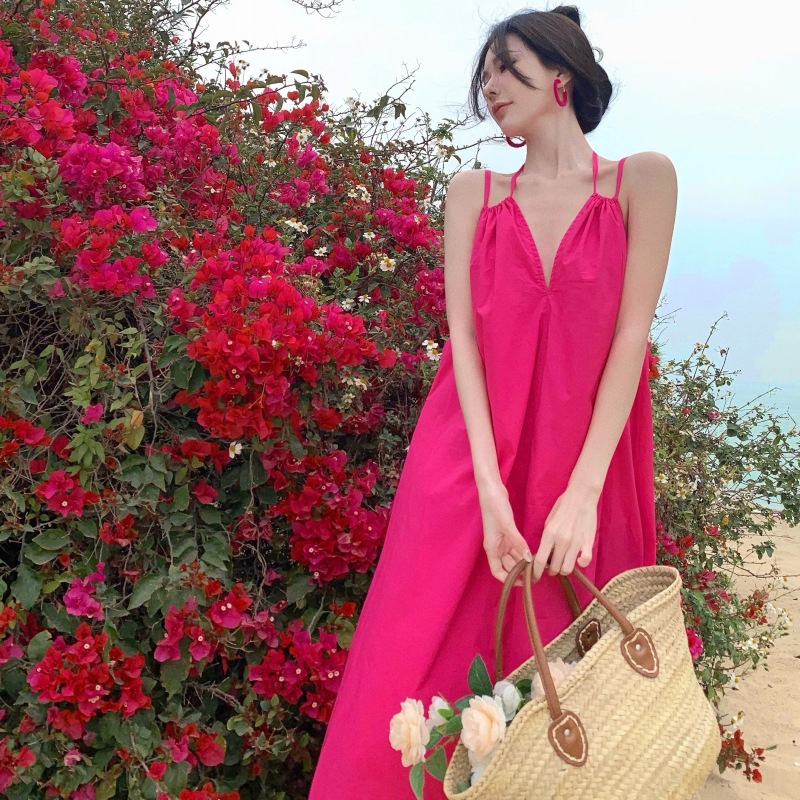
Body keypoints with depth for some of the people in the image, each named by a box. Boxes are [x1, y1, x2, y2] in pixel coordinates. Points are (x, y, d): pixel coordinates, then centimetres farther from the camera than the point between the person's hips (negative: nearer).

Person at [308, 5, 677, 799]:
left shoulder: (642, 180, 5)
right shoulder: (473, 192, 11)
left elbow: (631, 336, -4)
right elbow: (462, 335, 1)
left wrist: (583, 490, -14)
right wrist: (490, 489, -12)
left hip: (586, 464, -1)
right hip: (471, 462, 1)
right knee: (422, 674, -2)